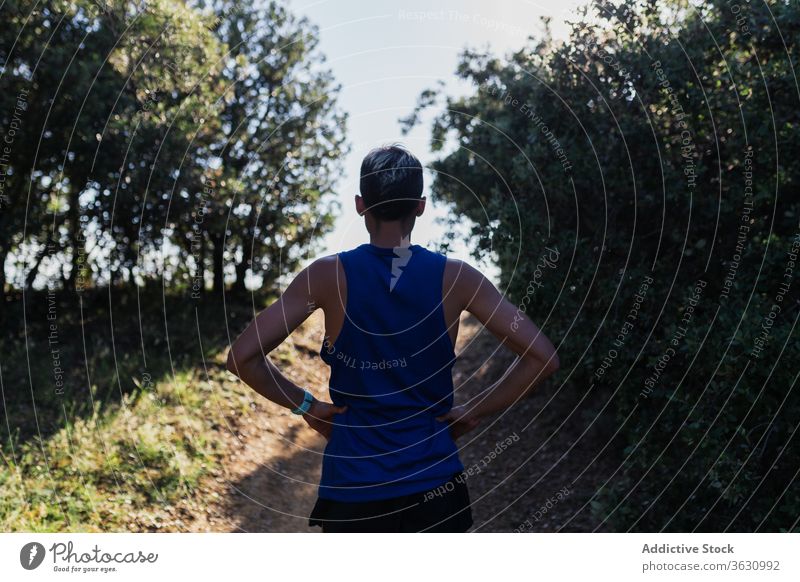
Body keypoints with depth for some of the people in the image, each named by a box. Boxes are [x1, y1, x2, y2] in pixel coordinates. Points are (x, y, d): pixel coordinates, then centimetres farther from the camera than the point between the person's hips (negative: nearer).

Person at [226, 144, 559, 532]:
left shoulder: (329, 275, -8)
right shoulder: (456, 278, -6)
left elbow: (243, 357, -10)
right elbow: (542, 357, -8)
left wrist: (306, 405, 2)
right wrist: (474, 412, 1)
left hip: (352, 488, 0)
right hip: (435, 485, 1)